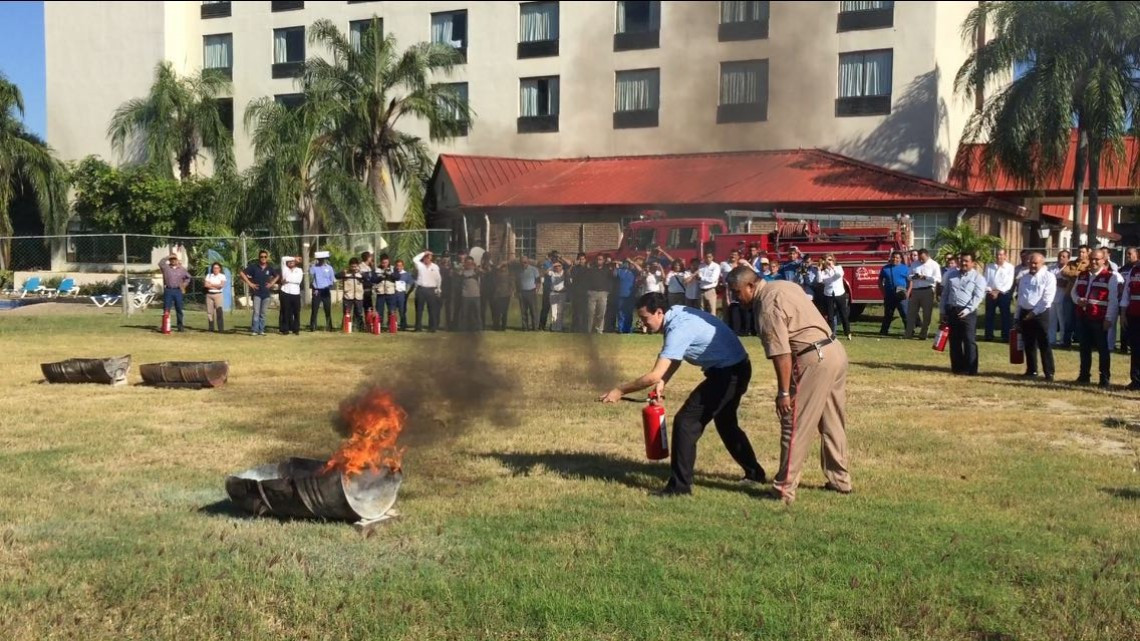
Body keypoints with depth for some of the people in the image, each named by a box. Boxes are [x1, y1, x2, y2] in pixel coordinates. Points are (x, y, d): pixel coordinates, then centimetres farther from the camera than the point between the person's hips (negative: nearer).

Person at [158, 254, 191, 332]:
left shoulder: (182, 269, 12)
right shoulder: (166, 267, 4)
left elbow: (188, 277, 24)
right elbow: (160, 263, -17)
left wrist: (184, 284, 12)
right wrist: (168, 257, -13)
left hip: (178, 291, 2)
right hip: (168, 291, -2)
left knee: (179, 309, 6)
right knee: (166, 309, -2)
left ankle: (180, 326, 12)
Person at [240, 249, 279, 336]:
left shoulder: (270, 268, 4)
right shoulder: (253, 266, -5)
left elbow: (277, 276, 20)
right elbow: (242, 273, -4)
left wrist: (272, 283, 6)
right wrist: (250, 283, -8)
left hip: (266, 293, 3)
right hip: (257, 293, -3)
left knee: (263, 313, 8)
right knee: (256, 312, -10)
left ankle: (261, 330, 14)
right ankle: (254, 330, -5)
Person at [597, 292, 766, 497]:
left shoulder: (679, 328, -27)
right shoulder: (676, 314, 2)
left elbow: (655, 376, -29)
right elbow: (675, 358, 13)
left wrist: (620, 390, -21)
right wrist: (663, 382, -4)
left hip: (728, 372, -10)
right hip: (736, 369, 10)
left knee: (686, 421, -9)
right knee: (725, 423, 25)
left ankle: (680, 485, -4)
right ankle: (755, 473, 38)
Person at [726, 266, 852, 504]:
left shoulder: (767, 306, -15)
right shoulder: (784, 285, 14)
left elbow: (781, 353, -20)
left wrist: (783, 391, -16)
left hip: (814, 360, -10)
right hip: (835, 350, 10)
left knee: (794, 426, -3)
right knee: (833, 424, 19)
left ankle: (784, 489, 2)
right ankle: (840, 479, 31)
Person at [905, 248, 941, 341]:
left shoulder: (934, 265, -3)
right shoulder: (914, 264, 12)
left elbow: (938, 279, -10)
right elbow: (908, 276, 15)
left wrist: (925, 277, -19)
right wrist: (913, 277, -9)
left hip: (927, 291, -4)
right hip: (915, 291, 4)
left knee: (926, 313, 3)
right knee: (911, 312, 4)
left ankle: (923, 334, 11)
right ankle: (908, 333, 8)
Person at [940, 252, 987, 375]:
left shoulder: (978, 278, -1)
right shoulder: (951, 275, 14)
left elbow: (978, 297, -10)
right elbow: (945, 294, 15)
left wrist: (967, 309, -22)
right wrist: (942, 312, 10)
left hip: (967, 312, -5)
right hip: (951, 310, 5)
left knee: (969, 341, -8)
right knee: (954, 341, 9)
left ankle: (971, 369, -6)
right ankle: (957, 367, 17)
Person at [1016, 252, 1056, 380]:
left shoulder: (1048, 277, -5)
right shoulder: (1024, 277, 15)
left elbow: (1047, 299, -13)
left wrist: (1034, 312, -15)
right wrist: (1018, 316, 15)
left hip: (1040, 313, -6)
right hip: (1025, 313, 6)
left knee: (1044, 344, -5)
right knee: (1029, 344, 11)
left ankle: (1049, 373, -3)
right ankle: (1031, 370, 20)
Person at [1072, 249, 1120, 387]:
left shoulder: (1110, 277, -6)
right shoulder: (1082, 275, 12)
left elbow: (1113, 300, -9)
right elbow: (1074, 291, 19)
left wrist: (1109, 319, -14)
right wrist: (1077, 300, -4)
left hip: (1099, 319, -6)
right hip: (1082, 317, 6)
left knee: (1102, 348, 1)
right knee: (1085, 347, 12)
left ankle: (1105, 379, 8)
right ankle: (1084, 376, 20)